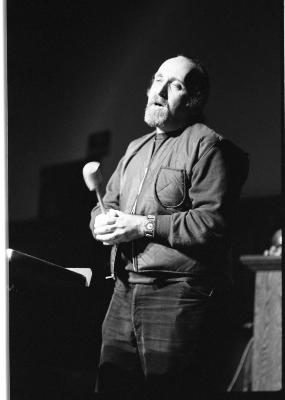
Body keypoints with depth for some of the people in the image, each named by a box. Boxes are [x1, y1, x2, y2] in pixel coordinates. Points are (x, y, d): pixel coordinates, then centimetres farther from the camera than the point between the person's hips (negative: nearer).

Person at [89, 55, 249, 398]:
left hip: (181, 296, -8)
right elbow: (106, 204, 26)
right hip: (125, 290, 8)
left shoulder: (206, 145, -5)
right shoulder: (136, 149, 22)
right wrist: (103, 221, 1)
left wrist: (145, 226, -16)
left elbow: (214, 222, -16)